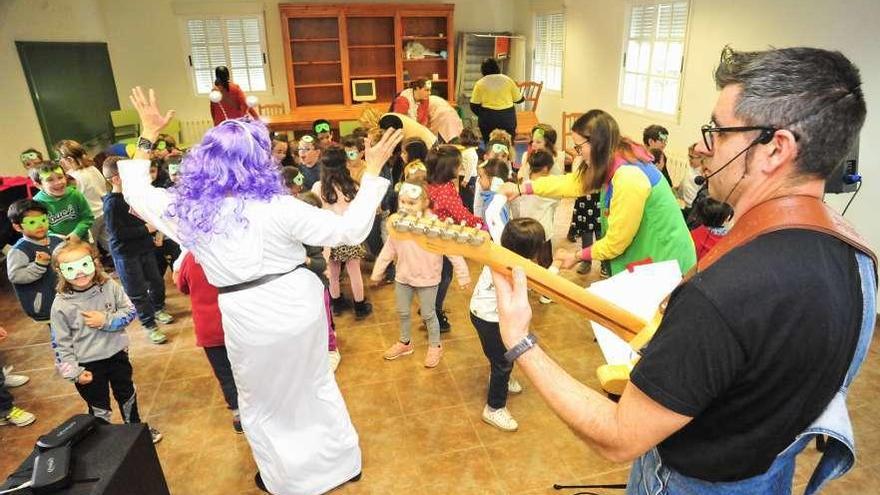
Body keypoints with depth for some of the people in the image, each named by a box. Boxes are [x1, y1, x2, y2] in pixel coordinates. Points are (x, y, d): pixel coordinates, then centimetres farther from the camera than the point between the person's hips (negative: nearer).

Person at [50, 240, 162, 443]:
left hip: (117, 354, 3)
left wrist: (106, 320, -23)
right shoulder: (61, 305, -17)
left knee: (127, 395, 23)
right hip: (88, 364, -2)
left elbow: (130, 311, -6)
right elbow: (60, 343, -10)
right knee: (99, 408, 12)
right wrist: (74, 372, -11)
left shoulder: (109, 286, -14)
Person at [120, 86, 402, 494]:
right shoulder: (277, 208, -19)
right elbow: (350, 230, -17)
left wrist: (147, 135, 17)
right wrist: (373, 171, -14)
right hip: (298, 304, 0)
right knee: (316, 385, 23)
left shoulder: (186, 211, -10)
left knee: (261, 400, 23)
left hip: (248, 317, 0)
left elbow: (135, 192, 12)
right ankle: (341, 462, 41)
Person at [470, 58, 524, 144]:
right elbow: (519, 99, 8)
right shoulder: (507, 80, 3)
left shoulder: (480, 83, -1)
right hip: (507, 117, 1)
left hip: (488, 118, -1)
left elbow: (474, 106, -3)